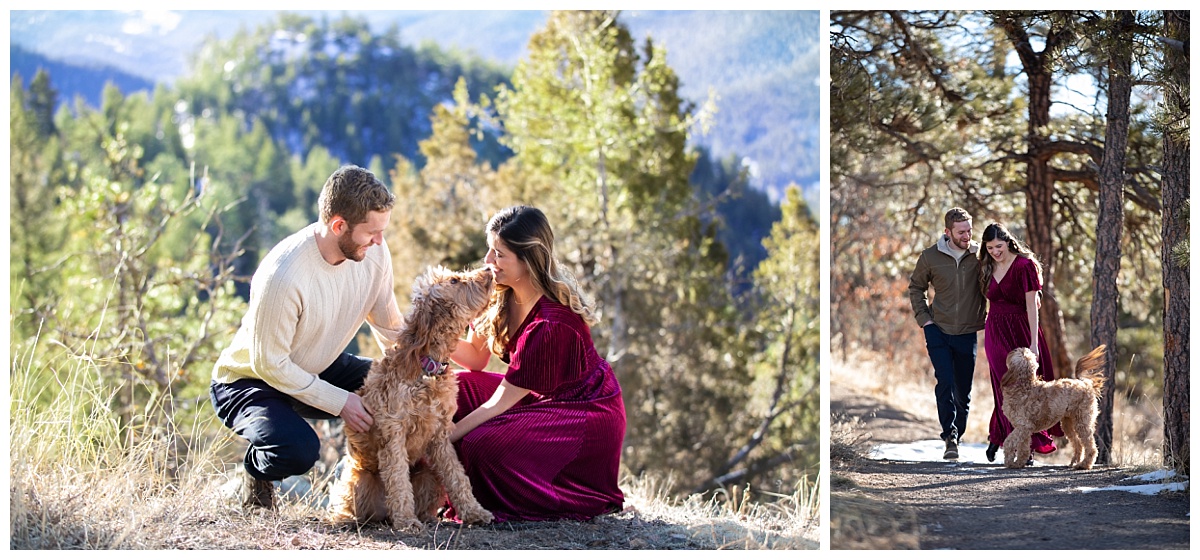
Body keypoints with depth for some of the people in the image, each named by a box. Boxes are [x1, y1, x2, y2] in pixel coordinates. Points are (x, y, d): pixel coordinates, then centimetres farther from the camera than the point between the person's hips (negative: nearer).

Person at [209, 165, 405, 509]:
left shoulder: (373, 253, -13)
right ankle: (257, 470, 2)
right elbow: (269, 364, -25)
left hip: (319, 369, 7)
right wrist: (339, 402, -25)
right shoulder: (283, 276, -35)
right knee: (298, 450, -35)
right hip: (251, 379, -6)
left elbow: (390, 327, -1)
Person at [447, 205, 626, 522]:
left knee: (481, 446, -26)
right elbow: (477, 358, 1)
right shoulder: (500, 295, -6)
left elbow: (500, 402, -26)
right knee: (460, 388, -6)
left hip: (588, 415, -9)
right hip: (540, 399, 9)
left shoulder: (552, 324, -31)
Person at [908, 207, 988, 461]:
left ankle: (957, 436, 22)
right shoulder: (930, 257, -3)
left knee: (964, 391, 7)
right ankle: (950, 436, -14)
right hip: (939, 332, -1)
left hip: (968, 333, 1)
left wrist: (987, 319, -1)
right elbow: (915, 288, 11)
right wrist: (924, 319, 2)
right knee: (945, 384, -15)